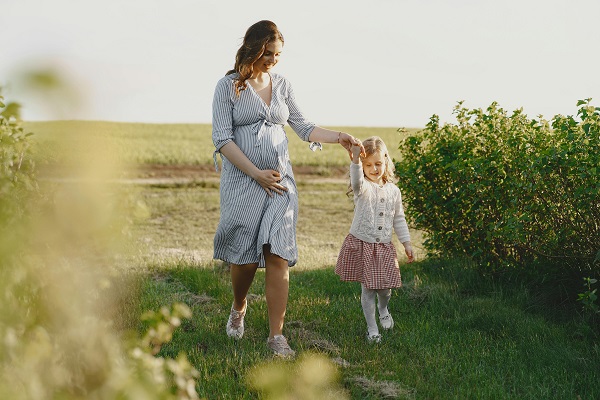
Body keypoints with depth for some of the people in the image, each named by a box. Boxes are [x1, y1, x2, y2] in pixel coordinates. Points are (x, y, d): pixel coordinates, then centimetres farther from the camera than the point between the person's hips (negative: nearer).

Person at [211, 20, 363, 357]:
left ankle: (277, 336, -3)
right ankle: (239, 307, 32)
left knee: (278, 256, -7)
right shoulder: (229, 86, -1)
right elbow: (222, 139, -6)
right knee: (244, 257, 0)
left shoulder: (283, 85, 11)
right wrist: (257, 174, -11)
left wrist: (338, 137, -2)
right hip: (242, 181, -2)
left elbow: (304, 128, 14)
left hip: (280, 180, 3)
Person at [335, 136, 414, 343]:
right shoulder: (363, 188, -9)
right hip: (361, 245, -3)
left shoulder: (393, 191, 4)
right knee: (368, 288, 0)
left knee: (385, 287, 7)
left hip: (384, 248, 3)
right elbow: (356, 181, -36)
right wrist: (355, 161, -55)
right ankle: (372, 329, 15)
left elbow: (399, 219, 14)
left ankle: (383, 310, 42)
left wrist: (406, 243, 12)